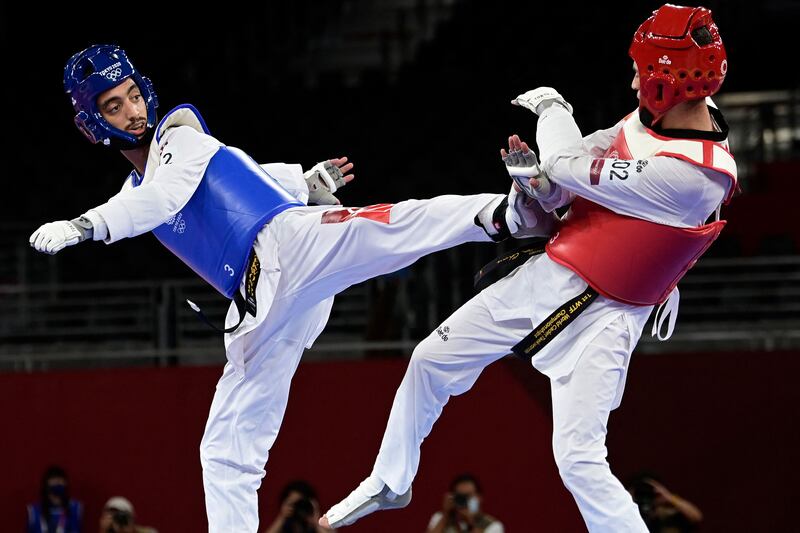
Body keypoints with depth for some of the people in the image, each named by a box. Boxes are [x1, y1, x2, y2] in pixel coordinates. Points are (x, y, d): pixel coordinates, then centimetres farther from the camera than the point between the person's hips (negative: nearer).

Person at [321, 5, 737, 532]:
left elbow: (570, 166, -24)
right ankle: (389, 484, 38)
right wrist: (536, 176, -14)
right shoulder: (653, 115, -3)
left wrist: (551, 108, -6)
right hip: (547, 274, 9)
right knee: (432, 361, 17)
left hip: (601, 315, -9)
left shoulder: (691, 175, -31)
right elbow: (568, 190, 6)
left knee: (579, 459, -20)